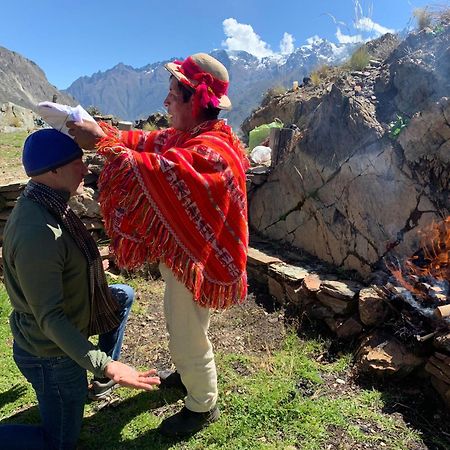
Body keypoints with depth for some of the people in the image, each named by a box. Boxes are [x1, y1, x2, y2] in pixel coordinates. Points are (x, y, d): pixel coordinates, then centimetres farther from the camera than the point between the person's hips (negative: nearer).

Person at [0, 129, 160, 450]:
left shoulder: (45, 204, -5)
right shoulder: (37, 234, -36)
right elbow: (50, 318, -33)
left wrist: (90, 269, 29)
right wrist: (103, 365, -37)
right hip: (52, 352, -9)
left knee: (125, 295, 23)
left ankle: (108, 372, 34)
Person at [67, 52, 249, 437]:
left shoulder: (210, 150, -29)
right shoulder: (185, 135, 4)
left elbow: (157, 173, -39)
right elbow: (146, 142, 5)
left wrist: (103, 142, -31)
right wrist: (101, 131, -8)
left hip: (192, 260, -10)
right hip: (178, 252, 10)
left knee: (188, 337, 9)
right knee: (180, 324, 29)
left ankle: (203, 406, 35)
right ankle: (189, 374, 55)